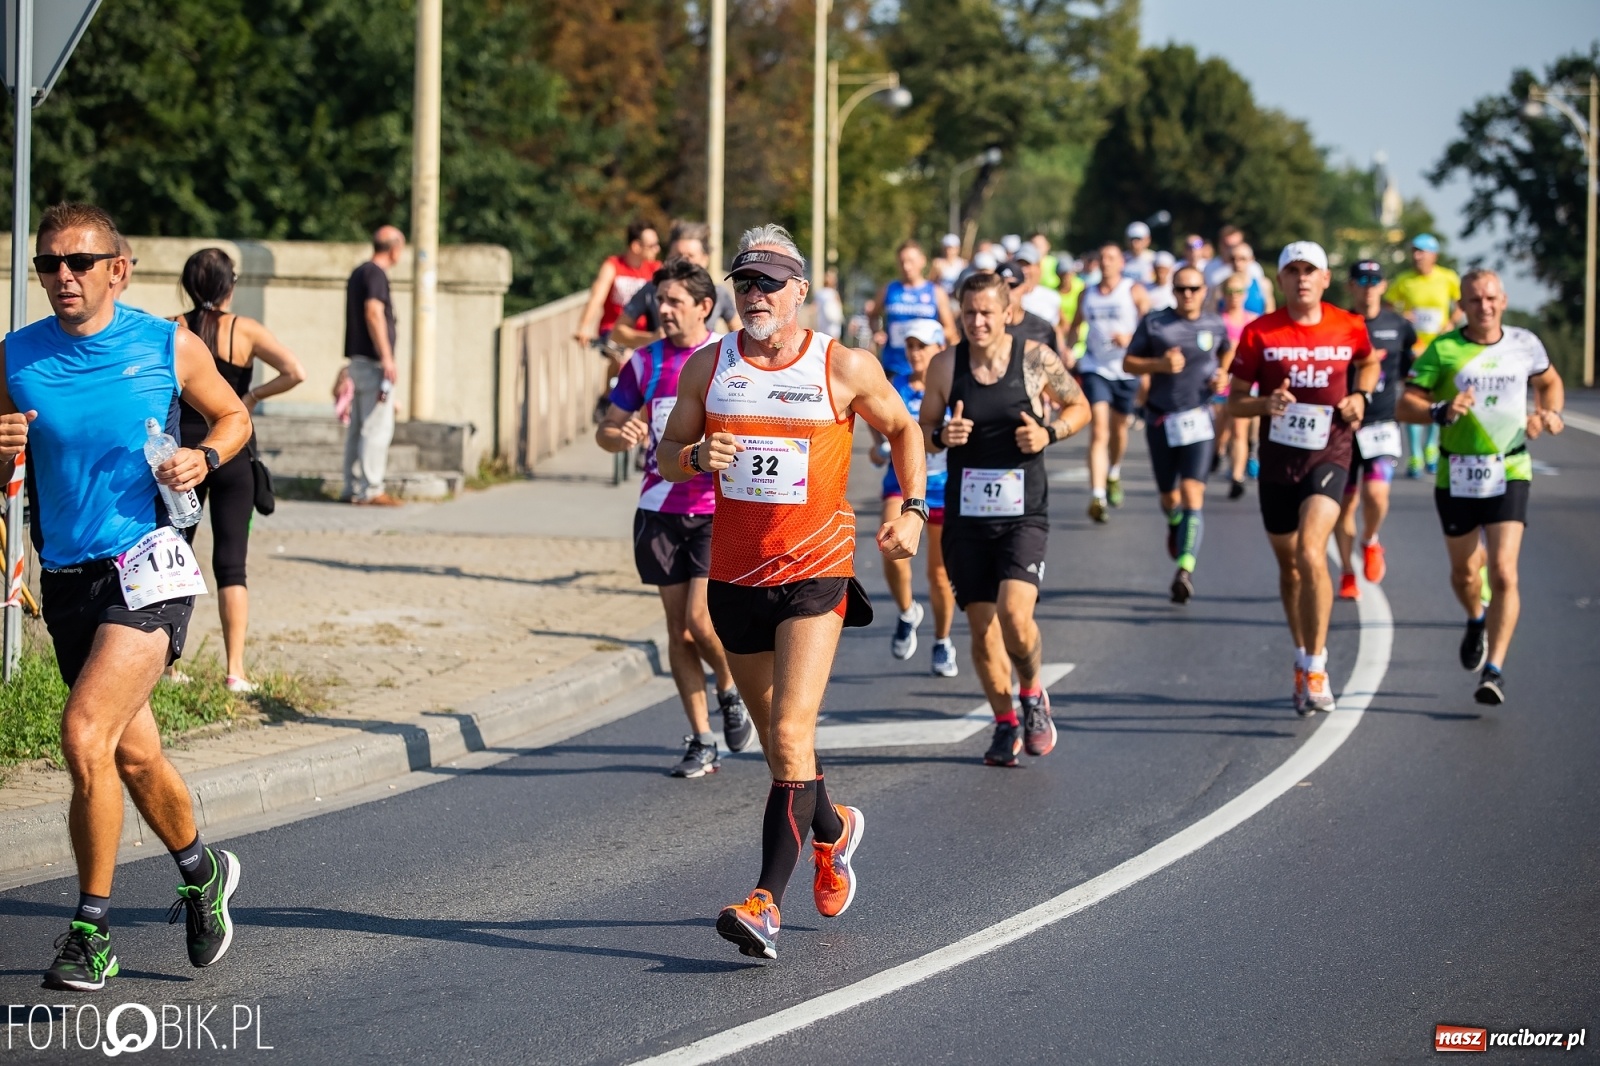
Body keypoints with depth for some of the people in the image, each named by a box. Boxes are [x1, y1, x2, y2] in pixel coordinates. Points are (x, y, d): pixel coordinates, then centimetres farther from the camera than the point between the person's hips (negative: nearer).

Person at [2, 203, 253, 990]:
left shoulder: (169, 348, -3)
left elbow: (233, 416, 13)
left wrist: (205, 458, -7)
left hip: (146, 567, -4)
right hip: (66, 577, 4)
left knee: (86, 735, -20)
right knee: (134, 755, 15)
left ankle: (92, 930, -9)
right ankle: (203, 873, 42)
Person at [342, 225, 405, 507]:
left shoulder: (359, 272, 17)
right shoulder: (376, 274, -13)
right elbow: (374, 313, -24)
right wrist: (387, 358, -25)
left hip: (356, 359, 10)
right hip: (373, 362, -10)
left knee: (357, 428, 11)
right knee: (377, 428, -9)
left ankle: (353, 487, 14)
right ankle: (370, 490, -11)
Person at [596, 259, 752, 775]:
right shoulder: (644, 362, 7)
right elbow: (606, 429, 11)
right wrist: (621, 436, -12)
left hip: (718, 510, -4)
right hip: (659, 509, 4)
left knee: (700, 620, -14)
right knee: (678, 628, 3)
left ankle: (730, 693, 17)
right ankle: (701, 741, 11)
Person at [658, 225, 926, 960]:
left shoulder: (845, 368, -3)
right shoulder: (708, 367, 3)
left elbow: (902, 429, 13)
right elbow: (668, 456, 10)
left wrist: (912, 510, 2)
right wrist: (698, 456, -12)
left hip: (816, 568, -4)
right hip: (734, 571, 4)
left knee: (790, 734, -17)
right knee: (776, 740, 16)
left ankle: (767, 902, -20)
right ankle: (832, 831, 45)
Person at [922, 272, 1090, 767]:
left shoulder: (1035, 359, -5)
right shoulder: (945, 365, 0)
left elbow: (1080, 407, 9)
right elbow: (922, 430, 11)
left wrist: (1049, 433, -10)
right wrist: (941, 436, -13)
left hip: (1023, 515, -2)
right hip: (966, 516, 3)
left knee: (1015, 614, -20)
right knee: (981, 626, 5)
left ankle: (1032, 694, 10)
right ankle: (1006, 724, 24)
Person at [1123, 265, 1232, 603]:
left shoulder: (1215, 324, 3)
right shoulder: (1154, 323, -2)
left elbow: (1227, 350, 24)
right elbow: (1128, 362, 1)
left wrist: (1222, 374, 4)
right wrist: (1159, 364, -16)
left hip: (1198, 419, -1)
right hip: (1161, 419, 1)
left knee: (1192, 495, -16)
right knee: (1169, 497, 13)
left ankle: (1186, 569, -24)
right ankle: (1175, 524, 50)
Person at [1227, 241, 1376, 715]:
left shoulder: (1349, 326, 0)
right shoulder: (1260, 333, -3)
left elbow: (1369, 362, 22)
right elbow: (1234, 400, 2)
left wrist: (1360, 396, 3)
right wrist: (1265, 403, -19)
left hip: (1329, 454, -2)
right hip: (1277, 458, 2)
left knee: (1310, 552, -22)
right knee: (1289, 565, 14)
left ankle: (1316, 668, -16)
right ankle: (1303, 657, 34)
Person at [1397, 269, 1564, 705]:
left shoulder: (1525, 344, 3)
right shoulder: (1442, 350, -4)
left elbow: (1549, 381, 23)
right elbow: (1405, 406, -6)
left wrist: (1551, 413, 3)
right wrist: (1442, 412, -24)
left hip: (1510, 471, -1)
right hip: (1456, 475, 1)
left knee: (1503, 573, -14)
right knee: (1464, 572, 13)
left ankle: (1494, 670, -10)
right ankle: (1477, 620, 48)